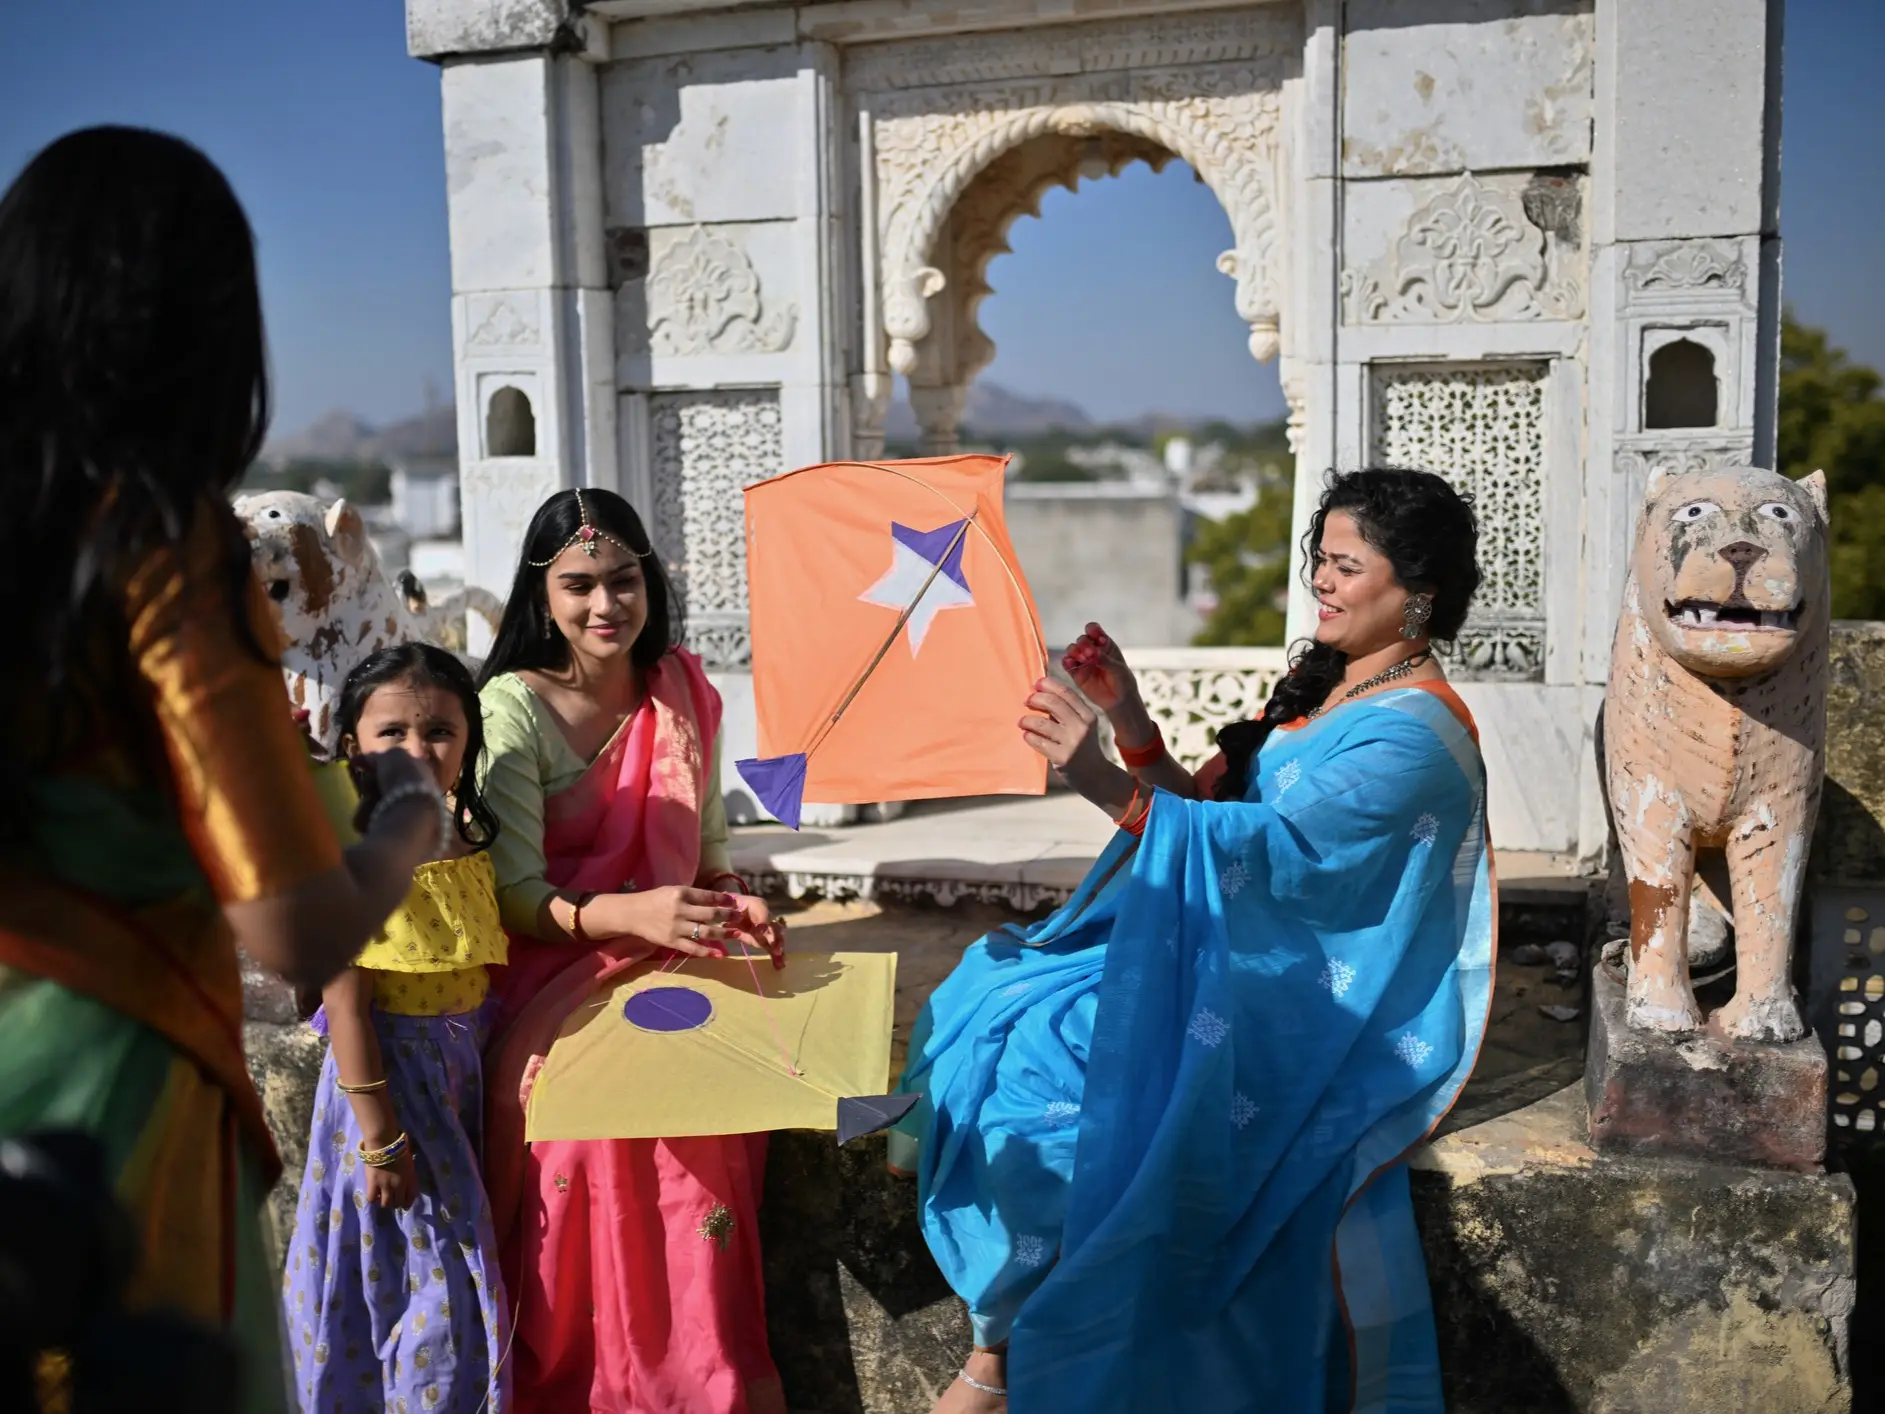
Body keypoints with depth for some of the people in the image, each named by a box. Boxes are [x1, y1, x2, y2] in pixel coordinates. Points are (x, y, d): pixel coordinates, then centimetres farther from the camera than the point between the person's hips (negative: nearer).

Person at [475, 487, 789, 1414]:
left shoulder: (684, 695, 6)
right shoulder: (515, 708, -9)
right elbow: (517, 898, -14)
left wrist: (734, 903, -8)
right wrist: (631, 914, -31)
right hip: (557, 971, -3)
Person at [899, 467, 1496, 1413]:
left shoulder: (1416, 733, -15)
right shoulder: (1323, 691, 12)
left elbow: (1278, 848, -27)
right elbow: (1208, 814, 11)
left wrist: (1109, 786, -35)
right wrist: (1129, 717, -3)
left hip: (1295, 1027, -9)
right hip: (1226, 971, 9)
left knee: (1037, 1086, -20)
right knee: (986, 1008, -3)